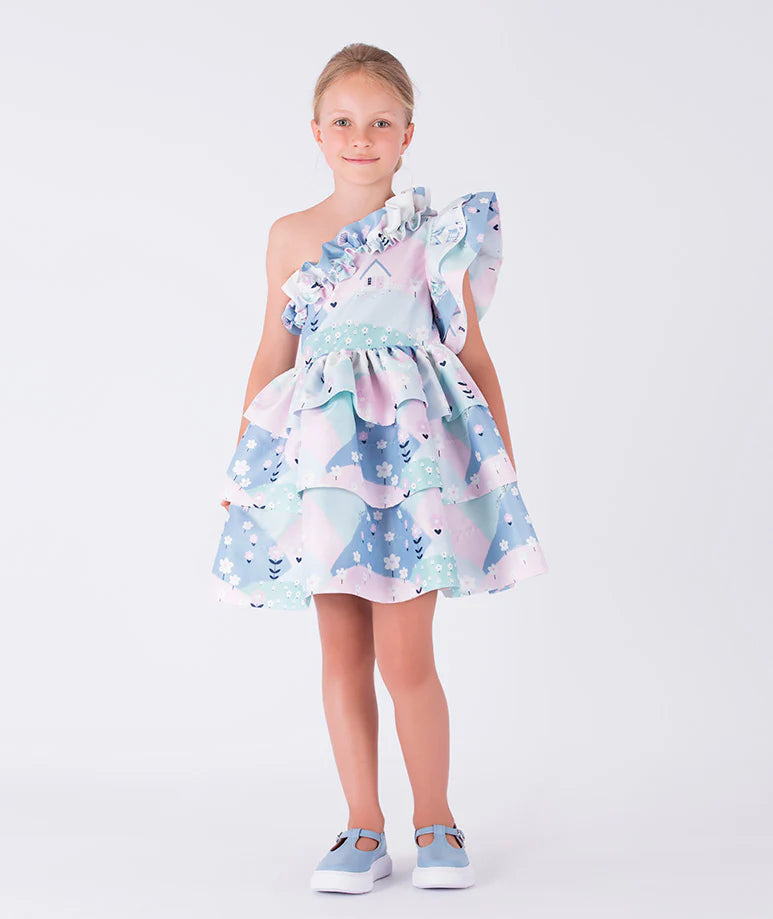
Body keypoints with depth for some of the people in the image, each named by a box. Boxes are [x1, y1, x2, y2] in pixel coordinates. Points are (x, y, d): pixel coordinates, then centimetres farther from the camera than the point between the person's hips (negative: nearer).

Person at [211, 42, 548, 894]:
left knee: (404, 655, -4)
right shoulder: (291, 236, 9)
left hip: (415, 447, -2)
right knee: (342, 652, 6)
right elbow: (273, 356, 15)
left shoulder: (438, 232, 3)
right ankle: (364, 828, 18)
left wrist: (506, 464, 6)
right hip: (321, 455, 3)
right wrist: (242, 466, 14)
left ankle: (435, 820, 16)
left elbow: (472, 355, 6)